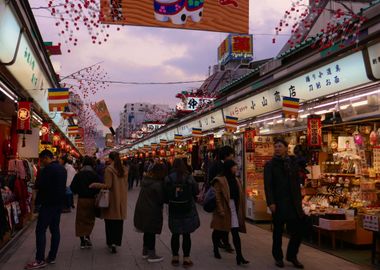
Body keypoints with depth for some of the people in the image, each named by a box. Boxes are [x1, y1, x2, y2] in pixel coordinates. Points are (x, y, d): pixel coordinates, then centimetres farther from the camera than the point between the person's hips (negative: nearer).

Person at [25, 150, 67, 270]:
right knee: (55, 229, 10)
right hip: (59, 203, 9)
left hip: (49, 203, -9)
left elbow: (39, 185, -19)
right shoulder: (62, 168, 12)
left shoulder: (48, 168, -16)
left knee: (40, 230, -4)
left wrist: (36, 185, 2)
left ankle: (40, 260, -3)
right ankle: (52, 257, 15)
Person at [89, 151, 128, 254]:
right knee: (119, 221, 10)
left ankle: (111, 242, 2)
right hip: (122, 199, 5)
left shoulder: (109, 169, -14)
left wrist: (95, 185, -8)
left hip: (112, 199, -5)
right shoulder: (125, 170, 4)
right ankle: (116, 242, 14)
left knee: (110, 221, 4)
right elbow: (126, 184, 9)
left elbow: (108, 185, -17)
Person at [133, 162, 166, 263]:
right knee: (151, 232, 3)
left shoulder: (145, 179, 4)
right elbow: (161, 199, -15)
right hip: (152, 211, -8)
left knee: (147, 231, 20)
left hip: (141, 208, 8)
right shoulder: (158, 184, -21)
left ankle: (145, 251, 32)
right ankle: (151, 255, 14)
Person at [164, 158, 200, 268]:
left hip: (174, 211, 1)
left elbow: (165, 194, -4)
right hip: (188, 210, -1)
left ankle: (175, 257, 22)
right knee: (186, 235, 7)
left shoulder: (168, 178, -7)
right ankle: (186, 258, 12)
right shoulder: (189, 177, -9)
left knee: (175, 234, 13)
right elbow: (196, 191, -2)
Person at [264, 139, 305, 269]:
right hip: (278, 203, -3)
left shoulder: (293, 162, 9)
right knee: (278, 232, 9)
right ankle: (278, 257, 26)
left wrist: (299, 200, 5)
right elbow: (268, 185, -8)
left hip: (294, 203, 3)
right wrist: (271, 202, -16)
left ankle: (292, 256, 23)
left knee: (298, 231, 3)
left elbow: (297, 183, 10)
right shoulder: (270, 165, -2)